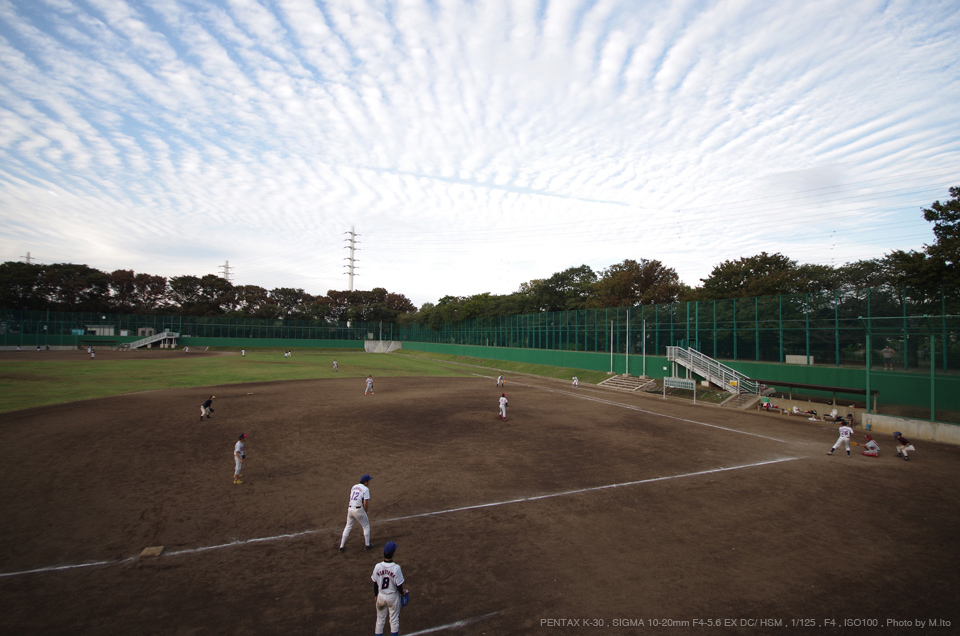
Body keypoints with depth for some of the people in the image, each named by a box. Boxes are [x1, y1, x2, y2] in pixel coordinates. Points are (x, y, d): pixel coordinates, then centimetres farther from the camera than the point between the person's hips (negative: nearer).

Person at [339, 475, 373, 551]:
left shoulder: (354, 487, 13)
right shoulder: (365, 489, -9)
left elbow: (350, 500, 14)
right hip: (358, 510, -6)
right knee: (366, 526, 13)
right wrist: (365, 513, 1)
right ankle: (367, 544, 20)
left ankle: (341, 546, 20)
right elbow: (365, 503, -13)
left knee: (348, 527, 20)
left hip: (350, 508, 6)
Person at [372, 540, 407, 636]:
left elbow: (375, 584, -5)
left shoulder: (377, 566, -17)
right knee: (394, 619, 18)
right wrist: (402, 593, 5)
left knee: (380, 619, 20)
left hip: (381, 595, 2)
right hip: (393, 596, -2)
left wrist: (376, 595, 12)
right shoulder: (396, 568, -25)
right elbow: (399, 585, -16)